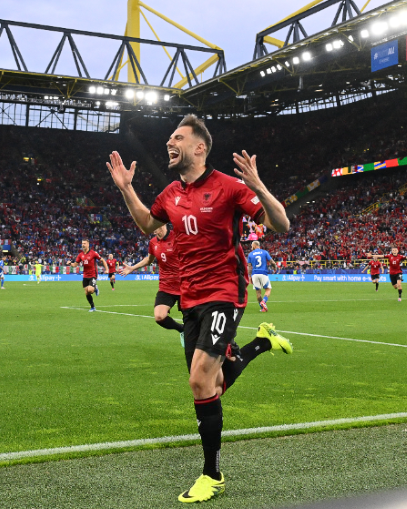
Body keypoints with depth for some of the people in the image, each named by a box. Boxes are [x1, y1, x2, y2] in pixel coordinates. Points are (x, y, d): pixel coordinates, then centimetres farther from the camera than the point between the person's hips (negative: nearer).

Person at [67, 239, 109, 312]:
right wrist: (70, 263, -14)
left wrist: (106, 269, -9)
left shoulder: (93, 253, -9)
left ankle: (95, 288, 13)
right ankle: (92, 307, 22)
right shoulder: (80, 255, 4)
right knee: (86, 293, 4)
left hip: (93, 276, -5)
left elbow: (102, 260, -2)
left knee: (90, 290, -23)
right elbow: (75, 264, 7)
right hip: (85, 276, 5)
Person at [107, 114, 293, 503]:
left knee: (200, 380, -17)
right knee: (212, 384, 12)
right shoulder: (171, 193, 8)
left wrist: (258, 188, -31)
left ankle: (212, 476, 1)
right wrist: (126, 189, 16)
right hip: (190, 299, 7)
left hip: (223, 295, -7)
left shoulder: (227, 186, -12)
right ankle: (262, 341, 38)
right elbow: (147, 225, 28)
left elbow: (281, 226, -14)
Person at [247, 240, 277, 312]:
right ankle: (263, 301, -20)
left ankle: (262, 307, 8)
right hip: (263, 273, -2)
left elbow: (250, 267, 5)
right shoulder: (264, 252, 4)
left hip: (255, 274, 2)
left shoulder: (250, 254, 7)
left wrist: (250, 276, 8)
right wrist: (275, 267, 23)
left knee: (258, 291, 9)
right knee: (268, 289, 7)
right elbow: (271, 262, 3)